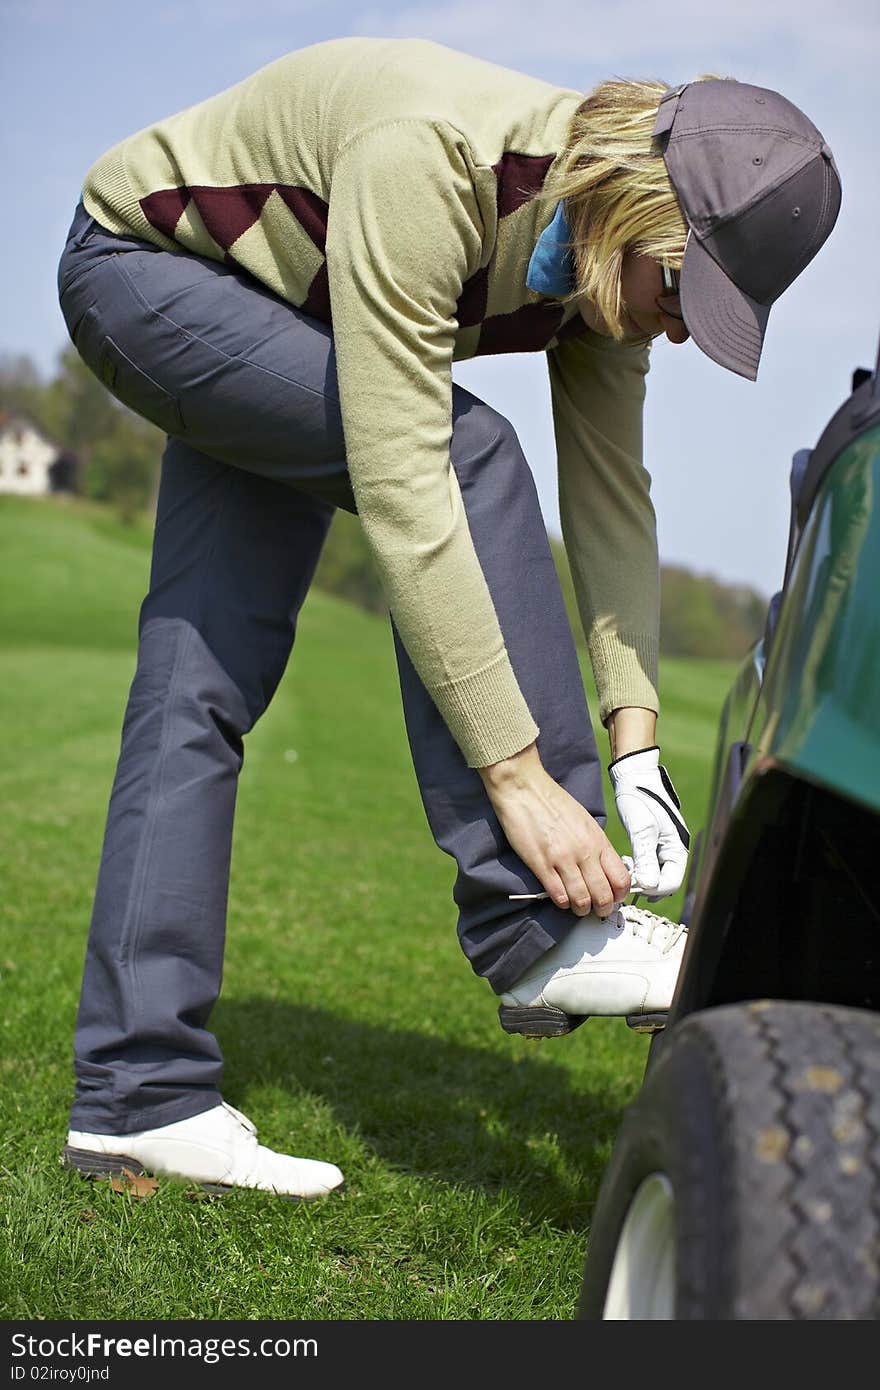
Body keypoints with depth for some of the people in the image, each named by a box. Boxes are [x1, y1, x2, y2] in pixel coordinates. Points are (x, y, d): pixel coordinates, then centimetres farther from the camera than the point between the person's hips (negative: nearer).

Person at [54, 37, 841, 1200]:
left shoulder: (607, 244, -13)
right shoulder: (430, 163, -38)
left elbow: (611, 493, -8)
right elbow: (401, 490, -41)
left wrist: (637, 749, -17)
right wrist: (517, 775, -40)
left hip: (273, 335, 7)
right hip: (144, 268, -7)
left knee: (206, 678, -3)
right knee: (467, 455, -27)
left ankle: (137, 1098, 1)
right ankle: (535, 931, -26)